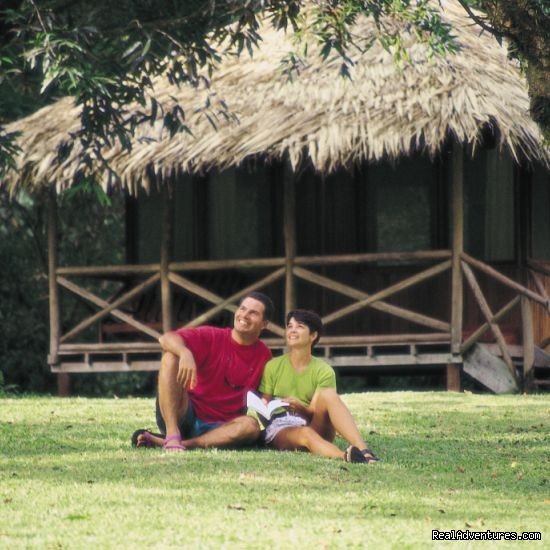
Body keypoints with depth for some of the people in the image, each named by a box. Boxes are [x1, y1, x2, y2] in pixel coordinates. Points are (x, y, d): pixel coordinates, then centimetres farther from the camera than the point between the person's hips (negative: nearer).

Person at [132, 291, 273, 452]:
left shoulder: (264, 356, 4)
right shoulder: (212, 337, -3)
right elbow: (166, 338, -17)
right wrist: (185, 353, -38)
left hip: (217, 429, 1)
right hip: (184, 416, -1)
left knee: (251, 426, -32)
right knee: (171, 356, -20)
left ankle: (160, 441, -36)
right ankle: (172, 435, -35)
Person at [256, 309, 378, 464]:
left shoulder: (324, 371, 6)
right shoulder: (273, 366, 9)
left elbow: (318, 413, -2)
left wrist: (300, 407, -24)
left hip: (315, 428, 1)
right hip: (280, 429, -1)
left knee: (328, 394, -28)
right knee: (305, 434, -37)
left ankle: (361, 448, -49)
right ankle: (345, 456, -69)